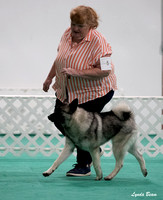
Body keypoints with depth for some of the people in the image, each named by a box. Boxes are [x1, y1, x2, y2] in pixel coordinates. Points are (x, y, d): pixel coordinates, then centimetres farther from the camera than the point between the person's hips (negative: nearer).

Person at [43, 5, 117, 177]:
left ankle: (84, 165, 11)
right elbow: (60, 58, 14)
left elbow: (105, 71, -30)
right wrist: (50, 77, 19)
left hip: (94, 91, -8)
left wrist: (77, 73, -35)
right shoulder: (68, 34, -4)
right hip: (67, 90, 8)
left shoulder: (97, 42, -25)